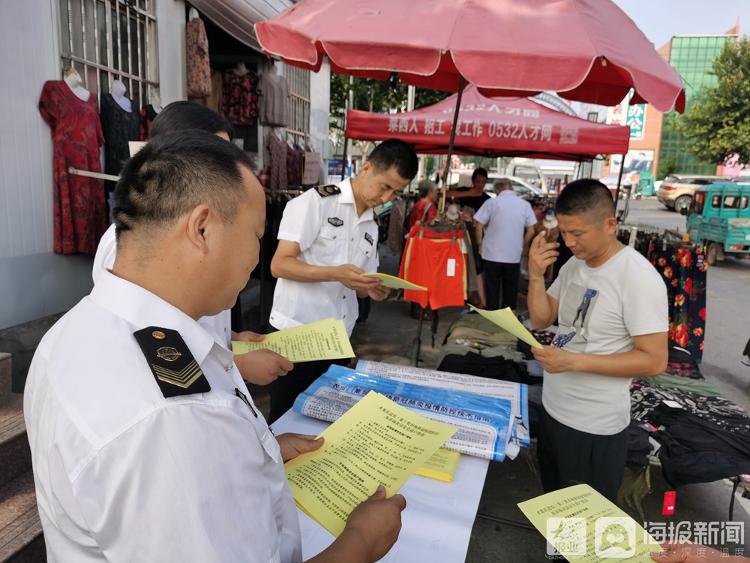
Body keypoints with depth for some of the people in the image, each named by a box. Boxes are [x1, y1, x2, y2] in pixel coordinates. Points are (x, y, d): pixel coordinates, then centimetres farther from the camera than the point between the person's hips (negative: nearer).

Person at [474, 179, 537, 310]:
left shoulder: (492, 202, -6)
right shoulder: (525, 204, 2)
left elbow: (479, 227, -7)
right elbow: (530, 231, 2)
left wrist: (481, 245, 7)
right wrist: (520, 245, 16)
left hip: (492, 255, -2)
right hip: (514, 256, 2)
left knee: (492, 290, 8)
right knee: (510, 291, 13)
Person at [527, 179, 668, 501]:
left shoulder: (639, 279, -21)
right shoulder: (574, 264, 1)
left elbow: (654, 361, -22)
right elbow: (541, 321, 5)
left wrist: (575, 361, -27)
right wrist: (536, 276, -11)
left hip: (595, 426, -7)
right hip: (552, 409, 7)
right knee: (554, 507, 25)